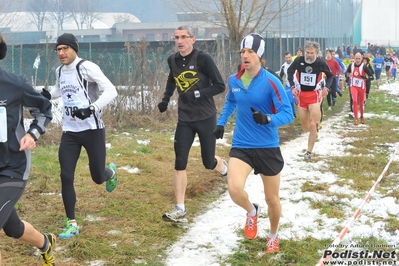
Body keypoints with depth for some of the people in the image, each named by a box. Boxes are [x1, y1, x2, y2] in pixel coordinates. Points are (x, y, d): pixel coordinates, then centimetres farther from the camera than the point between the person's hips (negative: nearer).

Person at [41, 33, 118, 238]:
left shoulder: (87, 67, -16)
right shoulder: (59, 71, 7)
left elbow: (111, 91, -23)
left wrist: (92, 108, -35)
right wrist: (48, 95, 7)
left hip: (92, 130, -5)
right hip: (69, 131, 6)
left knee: (98, 177, 4)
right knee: (66, 177, -4)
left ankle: (111, 172, 43)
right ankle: (72, 224, 5)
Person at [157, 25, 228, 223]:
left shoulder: (203, 59, -14)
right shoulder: (173, 60, 3)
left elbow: (220, 86, -14)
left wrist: (198, 94, -25)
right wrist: (165, 100, 11)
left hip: (206, 118, -4)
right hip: (184, 119, 4)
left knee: (208, 163, 7)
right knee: (179, 163, -7)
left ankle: (224, 168, 45)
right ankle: (180, 210, -5)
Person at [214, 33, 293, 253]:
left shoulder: (271, 82, -15)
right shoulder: (234, 81, -1)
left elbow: (288, 114, -17)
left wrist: (268, 119, -35)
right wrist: (221, 122, 16)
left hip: (268, 148, -2)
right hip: (241, 146, 2)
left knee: (272, 199, 11)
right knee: (234, 189, -24)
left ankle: (273, 236, 42)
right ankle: (252, 212, 12)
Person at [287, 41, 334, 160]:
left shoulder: (321, 63, -13)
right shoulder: (299, 61, -11)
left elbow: (330, 75, 5)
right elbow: (290, 71, 9)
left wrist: (326, 87, -11)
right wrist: (293, 87, -1)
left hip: (314, 94, -2)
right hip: (301, 94, 2)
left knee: (312, 125, -10)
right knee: (305, 127, 8)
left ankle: (309, 151, -3)